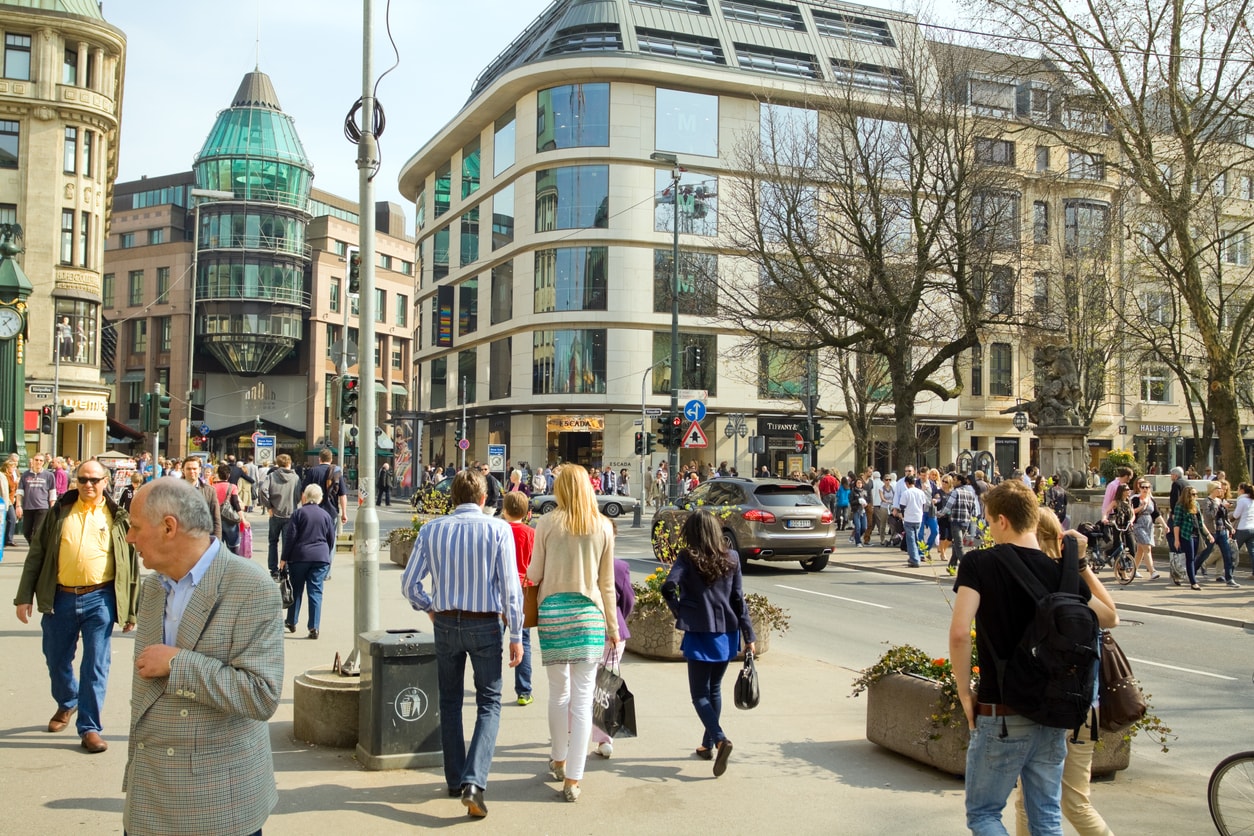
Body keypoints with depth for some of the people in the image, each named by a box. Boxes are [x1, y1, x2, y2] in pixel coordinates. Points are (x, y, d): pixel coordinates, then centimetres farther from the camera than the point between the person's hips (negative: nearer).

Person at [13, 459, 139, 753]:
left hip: (99, 599, -2)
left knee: (95, 665, 0)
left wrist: (130, 611, 3)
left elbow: (131, 565, 4)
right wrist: (24, 596, 0)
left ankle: (90, 727, 9)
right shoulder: (60, 512, 6)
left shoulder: (117, 518, 2)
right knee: (57, 660, 16)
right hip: (60, 598, 2)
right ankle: (66, 703, 43)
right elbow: (36, 555, 7)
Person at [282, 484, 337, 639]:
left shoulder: (299, 513, -3)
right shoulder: (326, 515, 7)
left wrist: (284, 558, 0)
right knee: (316, 592, 0)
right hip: (321, 558, 2)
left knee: (296, 590, 13)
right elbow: (331, 539, 11)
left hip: (299, 556, -1)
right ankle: (314, 627, -5)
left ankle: (291, 622, 24)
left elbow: (290, 537, -6)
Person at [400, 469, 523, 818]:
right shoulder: (498, 529, -10)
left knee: (450, 702, 19)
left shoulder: (432, 530, -2)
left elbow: (409, 584, -1)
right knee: (489, 704, 7)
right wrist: (516, 636, -5)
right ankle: (473, 782, -9)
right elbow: (510, 587, -12)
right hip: (485, 625, -2)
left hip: (446, 623, 3)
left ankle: (455, 779, 27)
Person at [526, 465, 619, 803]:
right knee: (582, 698, 2)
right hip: (590, 612, 0)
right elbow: (606, 583, 7)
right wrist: (613, 626, 16)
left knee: (559, 692, 15)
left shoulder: (548, 523, -3)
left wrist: (531, 572, 25)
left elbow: (534, 575, 1)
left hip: (553, 611, 0)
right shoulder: (603, 527, 2)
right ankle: (573, 779, 3)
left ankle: (559, 761, 31)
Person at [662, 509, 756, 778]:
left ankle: (720, 739, -18)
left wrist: (679, 611, -5)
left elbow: (668, 587, -23)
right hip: (727, 634, 4)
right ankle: (708, 744, 26)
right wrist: (749, 636, 5)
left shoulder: (687, 558, -9)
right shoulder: (731, 558, 1)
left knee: (700, 694, 3)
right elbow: (738, 599, 2)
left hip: (699, 635, -4)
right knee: (714, 689, 19)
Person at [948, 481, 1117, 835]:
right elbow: (1110, 617, 16)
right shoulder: (1061, 572, -1)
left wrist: (965, 691, -10)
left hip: (1001, 715, -4)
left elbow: (959, 633, -23)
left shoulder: (979, 563, -13)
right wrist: (1082, 564, 16)